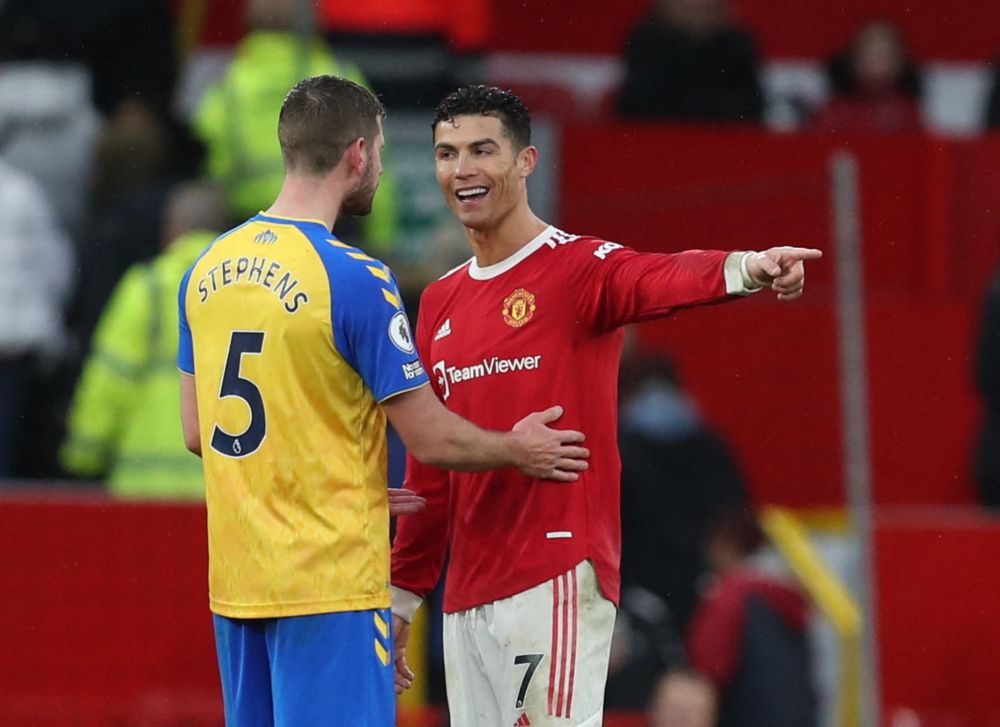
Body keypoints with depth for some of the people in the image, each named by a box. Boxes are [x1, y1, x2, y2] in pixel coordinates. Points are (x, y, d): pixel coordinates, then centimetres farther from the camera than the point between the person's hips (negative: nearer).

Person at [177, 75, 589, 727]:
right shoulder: (355, 280, -14)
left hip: (237, 577, 7)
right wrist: (517, 451, 10)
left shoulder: (207, 271, 8)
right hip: (330, 582, -7)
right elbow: (429, 438, -11)